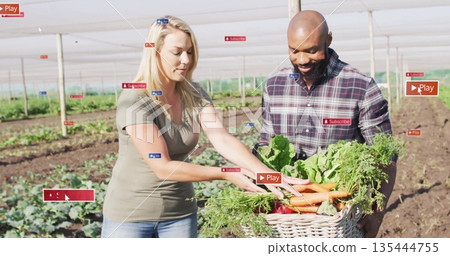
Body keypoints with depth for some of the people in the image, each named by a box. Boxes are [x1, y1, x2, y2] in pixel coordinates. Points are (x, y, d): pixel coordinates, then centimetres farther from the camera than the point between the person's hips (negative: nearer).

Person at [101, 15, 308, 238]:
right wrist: (225, 174, -25)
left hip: (179, 212, 4)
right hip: (130, 212, -4)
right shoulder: (133, 101, -18)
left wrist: (268, 174, -27)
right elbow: (162, 167, -22)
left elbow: (223, 139, -14)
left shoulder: (194, 95, -2)